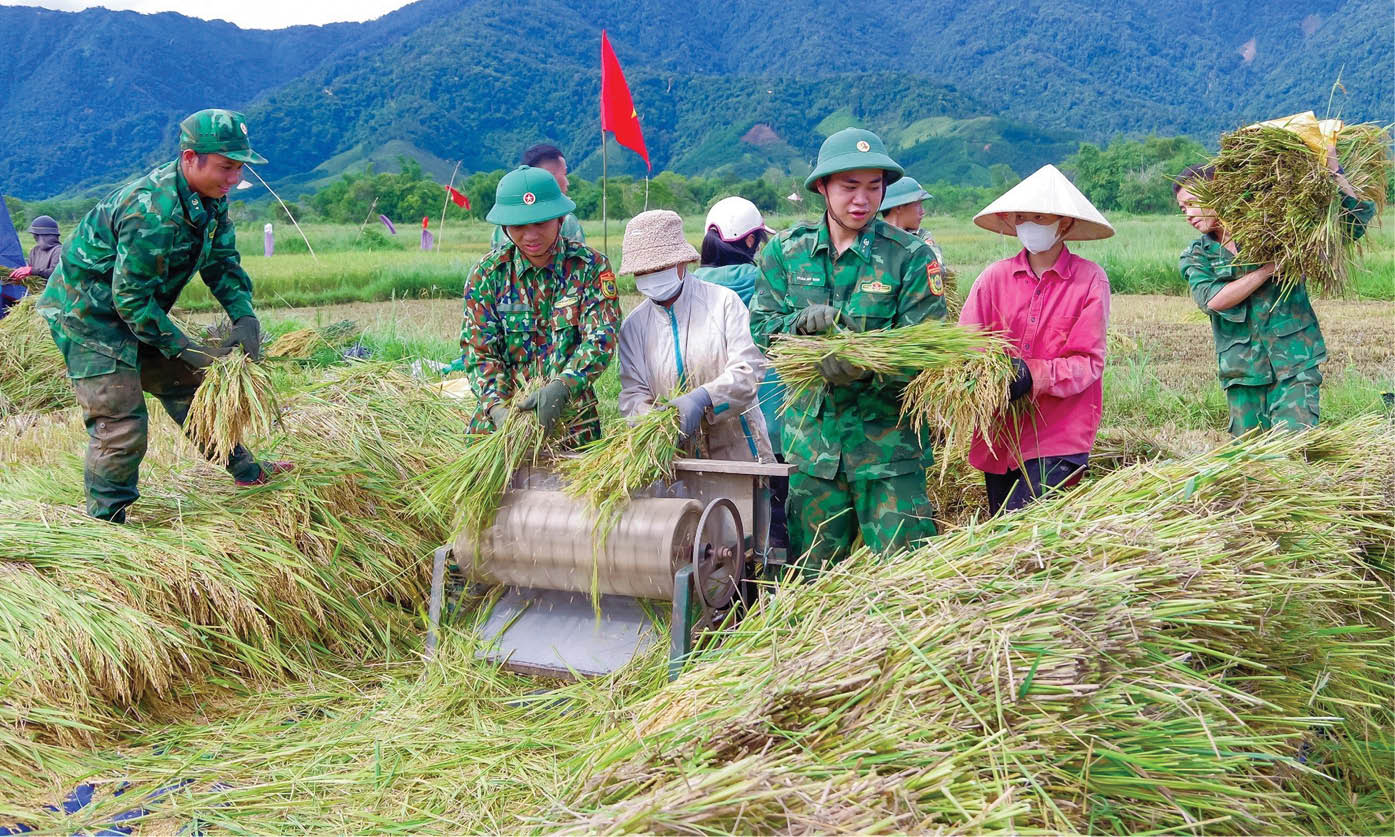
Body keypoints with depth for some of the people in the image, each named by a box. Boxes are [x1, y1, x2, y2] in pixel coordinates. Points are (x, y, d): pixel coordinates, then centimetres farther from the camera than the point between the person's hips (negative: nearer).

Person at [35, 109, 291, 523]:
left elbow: (222, 263, 6)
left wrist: (246, 317, -9)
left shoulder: (209, 198, -4)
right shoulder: (153, 212, -32)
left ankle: (245, 471, 29)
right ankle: (105, 526, 3)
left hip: (134, 310, 9)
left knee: (186, 384, 16)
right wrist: (187, 350, -22)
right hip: (87, 313, -9)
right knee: (122, 423, -11)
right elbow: (131, 298, -28)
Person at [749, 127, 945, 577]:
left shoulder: (910, 256, -4)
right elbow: (761, 328, 4)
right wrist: (803, 322, -17)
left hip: (888, 437, -3)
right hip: (811, 436, 3)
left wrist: (867, 364, -29)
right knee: (812, 574, 13)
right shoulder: (786, 252, 7)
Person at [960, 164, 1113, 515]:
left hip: (1059, 436, -3)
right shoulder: (995, 276, 5)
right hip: (999, 436, 4)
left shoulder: (1090, 279, -3)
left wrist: (1033, 375, -24)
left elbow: (1089, 363, -7)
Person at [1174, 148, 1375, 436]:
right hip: (1241, 374, 2)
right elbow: (1214, 299, -11)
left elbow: (1359, 216, 5)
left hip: (1294, 363, -2)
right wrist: (1272, 266, -13)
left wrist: (1333, 168, -3)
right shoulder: (1195, 258, 10)